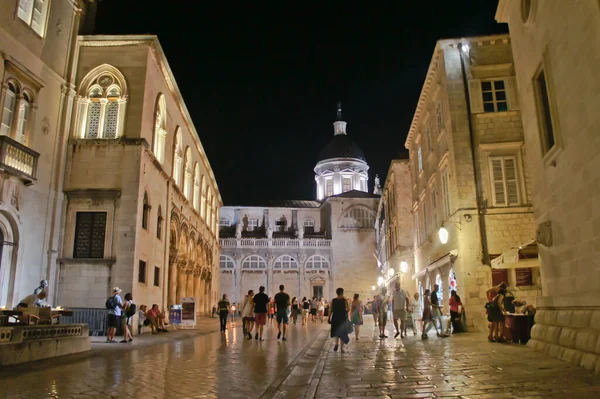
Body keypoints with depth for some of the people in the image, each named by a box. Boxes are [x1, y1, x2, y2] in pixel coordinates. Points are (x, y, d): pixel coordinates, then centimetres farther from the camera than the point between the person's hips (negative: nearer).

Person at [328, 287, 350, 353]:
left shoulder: (333, 300, -1)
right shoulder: (344, 300, -7)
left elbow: (331, 310, -1)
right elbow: (348, 309, -6)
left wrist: (329, 317, 5)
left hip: (335, 317, 2)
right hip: (343, 318, -2)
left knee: (336, 331, 20)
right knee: (342, 332, 8)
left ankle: (337, 343, -1)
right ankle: (342, 348, 7)